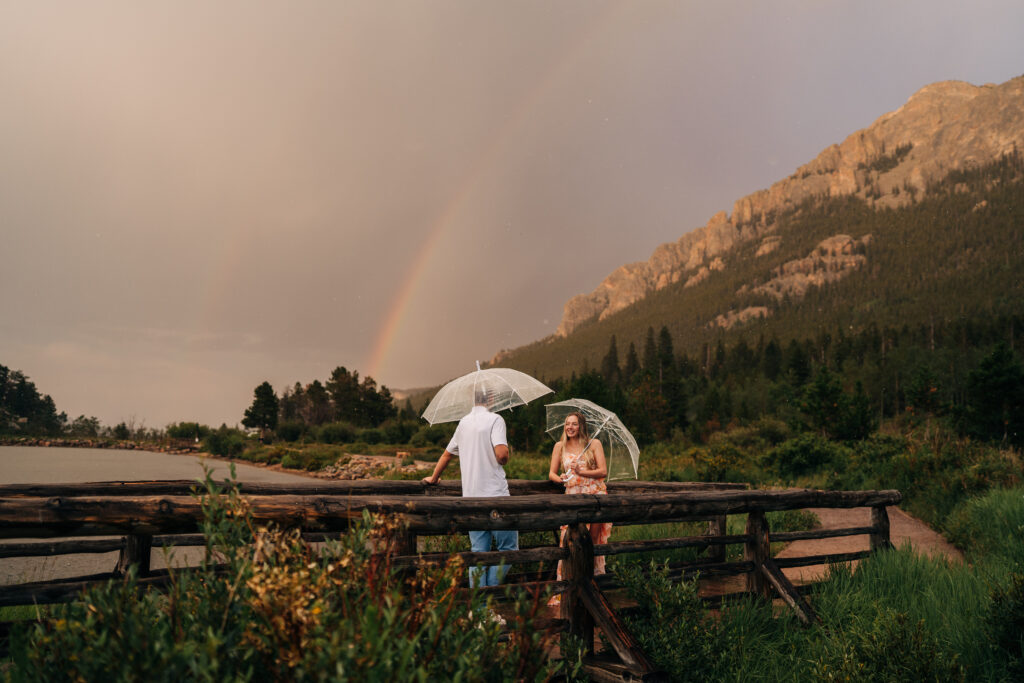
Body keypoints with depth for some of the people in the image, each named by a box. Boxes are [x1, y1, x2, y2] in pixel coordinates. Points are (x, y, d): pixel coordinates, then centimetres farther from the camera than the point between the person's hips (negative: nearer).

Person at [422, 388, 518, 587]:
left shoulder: (463, 422, 14)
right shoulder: (495, 419, -6)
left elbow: (447, 454, 25)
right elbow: (501, 453, -20)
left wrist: (433, 478, 40)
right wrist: (504, 461, 4)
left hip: (471, 496, 6)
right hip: (495, 496, -6)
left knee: (478, 551, 9)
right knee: (508, 548, 5)